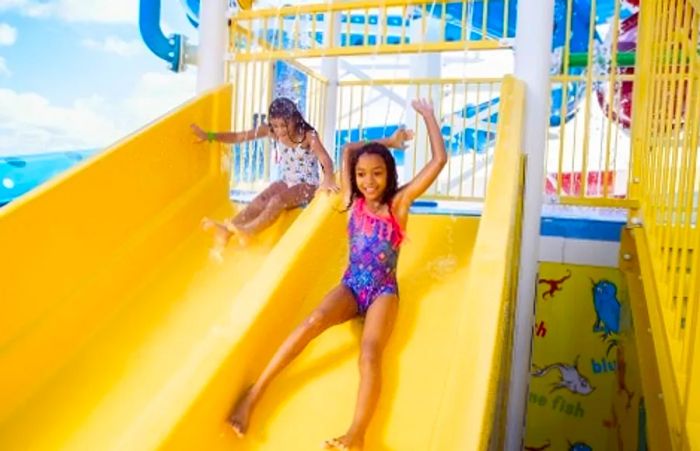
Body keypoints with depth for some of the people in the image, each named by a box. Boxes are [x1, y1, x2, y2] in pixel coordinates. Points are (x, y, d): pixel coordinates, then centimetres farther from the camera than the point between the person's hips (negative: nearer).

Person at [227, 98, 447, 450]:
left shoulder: (398, 203, -4)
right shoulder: (353, 201, 4)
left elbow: (439, 160, -10)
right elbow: (347, 150, 11)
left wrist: (428, 115, -3)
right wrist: (388, 142, 14)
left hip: (383, 291, -2)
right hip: (351, 285, 2)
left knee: (370, 353, -28)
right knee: (313, 322, -28)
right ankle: (254, 393, -29)